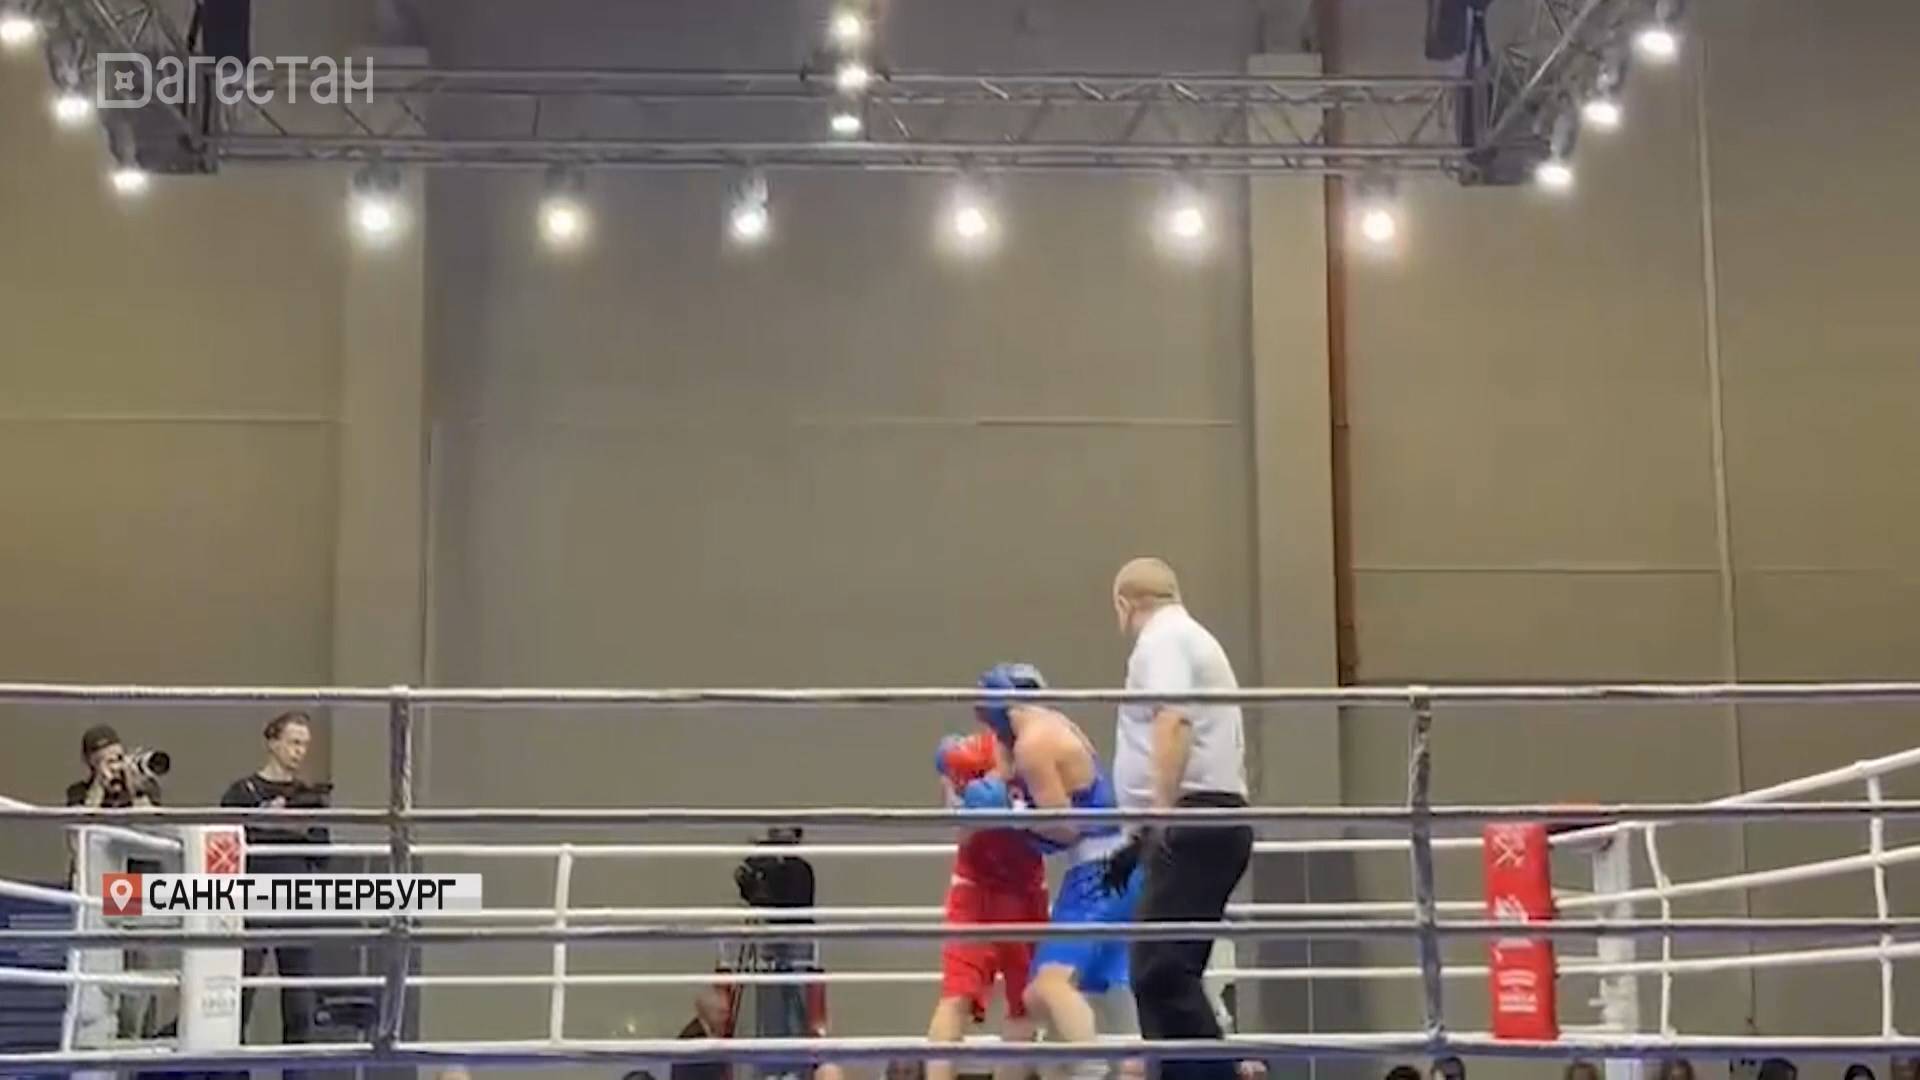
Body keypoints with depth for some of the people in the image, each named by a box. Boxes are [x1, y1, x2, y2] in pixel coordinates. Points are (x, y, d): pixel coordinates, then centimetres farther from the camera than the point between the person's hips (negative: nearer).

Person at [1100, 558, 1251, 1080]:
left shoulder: (1162, 639, -4)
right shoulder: (1193, 638, 27)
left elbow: (1173, 724, -20)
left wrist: (1162, 813, -28)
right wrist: (1140, 837, 36)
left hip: (1191, 821, -10)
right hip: (1208, 820, 10)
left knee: (1162, 972, -15)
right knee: (1165, 973, 10)